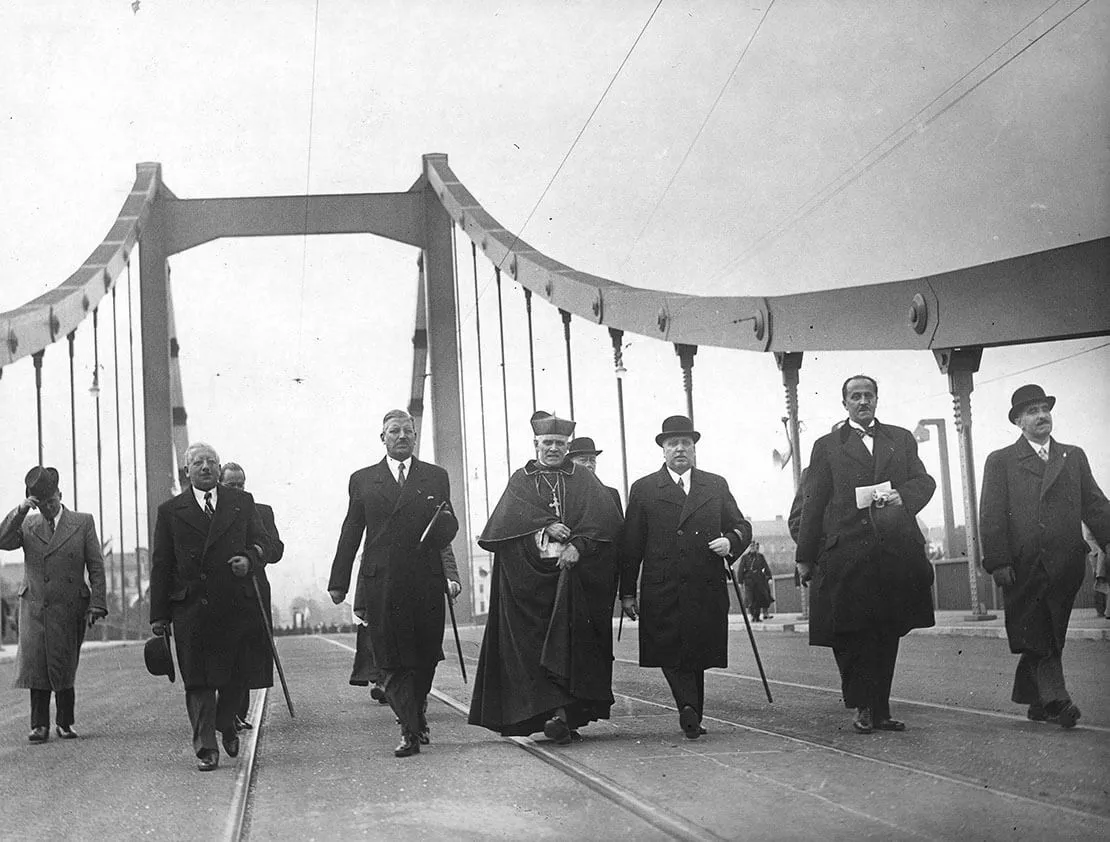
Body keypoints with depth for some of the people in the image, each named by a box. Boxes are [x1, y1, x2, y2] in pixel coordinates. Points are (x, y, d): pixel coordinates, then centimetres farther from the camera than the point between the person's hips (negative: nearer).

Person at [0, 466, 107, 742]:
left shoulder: (83, 523, 6)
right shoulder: (27, 525, 11)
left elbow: (96, 567, 3)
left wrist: (96, 605, -5)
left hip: (70, 609, -1)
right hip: (35, 608, 1)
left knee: (64, 669, 1)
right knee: (36, 666, -4)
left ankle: (64, 723, 15)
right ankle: (40, 725, 2)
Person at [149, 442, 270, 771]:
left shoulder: (242, 503, 11)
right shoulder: (170, 511, 7)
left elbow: (261, 544, 13)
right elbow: (161, 565, 6)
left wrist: (250, 559, -13)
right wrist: (159, 615, 1)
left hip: (237, 604, 2)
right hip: (191, 608, -1)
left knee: (236, 675, 7)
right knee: (199, 681, -2)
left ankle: (226, 723, 35)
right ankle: (206, 748, 3)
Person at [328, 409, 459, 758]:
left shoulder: (435, 477, 11)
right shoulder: (362, 480, 11)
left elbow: (448, 533, 8)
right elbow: (350, 533, 12)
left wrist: (443, 521, -16)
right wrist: (339, 581, 10)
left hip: (426, 582, 1)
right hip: (381, 584, -1)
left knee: (426, 657, 8)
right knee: (391, 660, -5)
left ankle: (417, 714, 31)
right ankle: (410, 731, -1)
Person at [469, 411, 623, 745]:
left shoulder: (584, 480, 16)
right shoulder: (520, 480, 16)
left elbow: (606, 517, 0)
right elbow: (510, 515, -3)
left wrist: (578, 544, -16)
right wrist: (546, 525, -18)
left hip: (574, 570, -1)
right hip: (531, 573, 1)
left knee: (571, 640, -13)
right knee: (532, 642, -7)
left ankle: (562, 713, -15)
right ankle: (557, 711, -7)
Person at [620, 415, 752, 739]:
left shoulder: (716, 486, 14)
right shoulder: (643, 489, 7)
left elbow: (742, 526, 16)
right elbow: (630, 547, 5)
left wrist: (730, 541, -9)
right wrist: (627, 592, 1)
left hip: (706, 591, 2)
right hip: (662, 594, -1)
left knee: (697, 657, 5)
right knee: (670, 654, -11)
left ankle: (690, 715, 13)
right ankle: (690, 709, -15)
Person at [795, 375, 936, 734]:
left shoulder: (901, 439, 18)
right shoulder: (827, 446, 10)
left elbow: (925, 481, 13)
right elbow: (813, 503, 6)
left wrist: (903, 496, -10)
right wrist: (805, 556, 2)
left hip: (895, 550, 2)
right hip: (847, 553, -2)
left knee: (887, 635, 5)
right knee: (849, 635, -6)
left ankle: (879, 709, 12)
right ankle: (863, 707, 4)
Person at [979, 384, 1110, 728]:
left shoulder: (1074, 457, 16)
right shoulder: (1000, 462, 5)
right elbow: (991, 517, -1)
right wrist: (999, 562, -11)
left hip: (1066, 566, 3)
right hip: (1024, 567, -3)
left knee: (1049, 638, 8)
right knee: (1037, 639, -8)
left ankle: (1034, 700, 21)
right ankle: (1056, 699, -11)